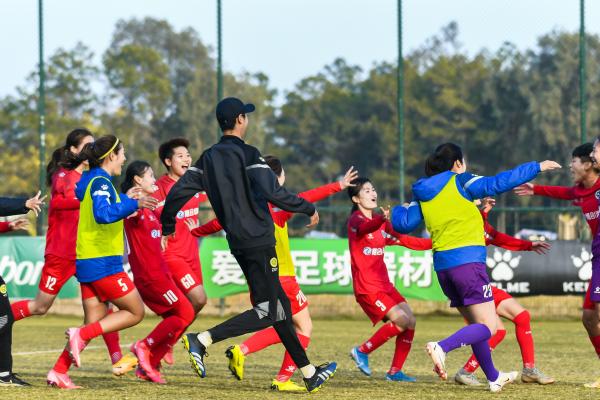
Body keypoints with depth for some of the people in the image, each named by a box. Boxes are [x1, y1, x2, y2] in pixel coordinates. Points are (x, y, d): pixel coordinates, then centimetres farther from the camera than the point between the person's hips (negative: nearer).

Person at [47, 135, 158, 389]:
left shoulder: (90, 180, 14)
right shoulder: (101, 183, -13)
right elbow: (103, 214, -30)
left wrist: (125, 199, 32)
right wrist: (133, 204, -25)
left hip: (87, 263, 9)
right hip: (103, 263, -9)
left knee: (96, 322, 9)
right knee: (135, 312, 0)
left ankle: (58, 372, -1)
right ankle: (81, 335, -12)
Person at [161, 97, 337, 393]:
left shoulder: (208, 159, 10)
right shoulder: (248, 155, -11)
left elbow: (178, 192, 6)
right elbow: (273, 194, -22)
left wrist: (167, 228, 19)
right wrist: (309, 209, -9)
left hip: (238, 244, 8)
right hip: (259, 242, -8)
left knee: (281, 306, 15)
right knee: (267, 312, -8)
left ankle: (309, 374, 19)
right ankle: (202, 340, -21)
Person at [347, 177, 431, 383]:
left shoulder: (380, 221, 17)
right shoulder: (356, 219, -9)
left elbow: (404, 240, 25)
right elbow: (364, 228, -34)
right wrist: (382, 220, -56)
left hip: (384, 283, 8)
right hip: (367, 286, -8)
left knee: (410, 321, -1)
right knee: (401, 320, -18)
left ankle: (395, 371, 7)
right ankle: (362, 351, -4)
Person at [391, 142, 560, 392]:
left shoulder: (423, 195, 14)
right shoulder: (460, 182, -2)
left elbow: (402, 223, 9)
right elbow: (498, 183, -10)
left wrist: (398, 210, 33)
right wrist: (536, 167, -3)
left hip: (442, 266, 7)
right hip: (467, 261, -7)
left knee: (475, 324, 21)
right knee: (488, 327, -8)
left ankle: (493, 377, 28)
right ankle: (441, 348, -30)